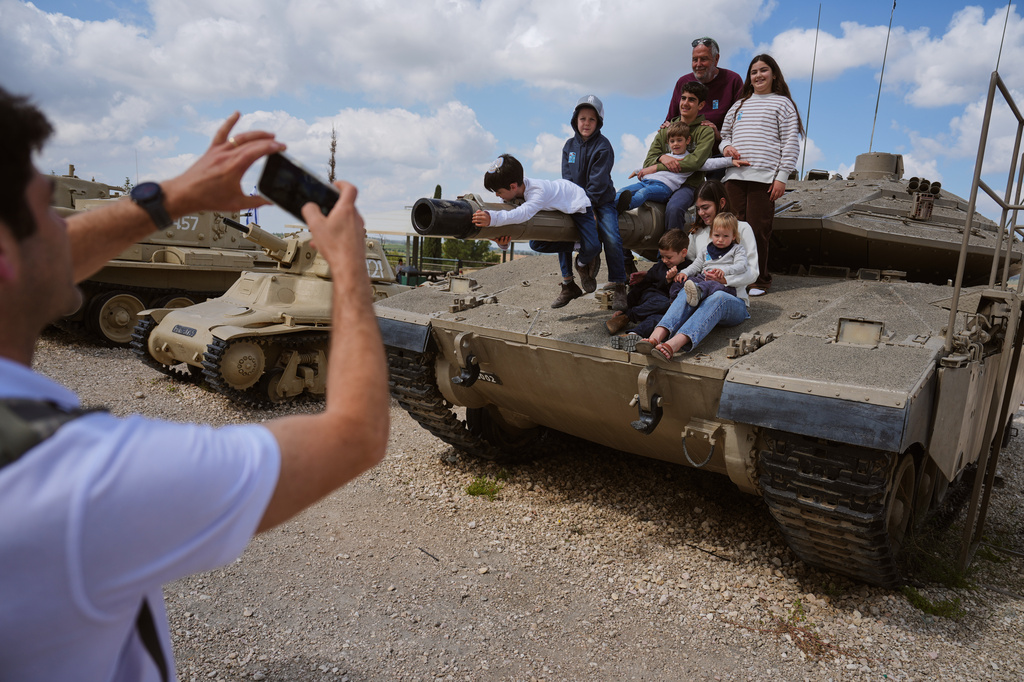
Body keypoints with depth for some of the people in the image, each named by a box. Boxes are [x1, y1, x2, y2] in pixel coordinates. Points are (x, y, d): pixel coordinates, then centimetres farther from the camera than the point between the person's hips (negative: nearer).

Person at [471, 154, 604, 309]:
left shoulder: (538, 191, -44)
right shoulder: (515, 190, -19)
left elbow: (524, 213, -62)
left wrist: (493, 218, -78)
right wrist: (502, 240, -45)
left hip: (577, 204, -8)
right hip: (558, 208, 8)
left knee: (592, 247, -29)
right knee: (536, 245, -4)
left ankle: (582, 264, 10)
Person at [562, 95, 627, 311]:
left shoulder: (603, 146, -6)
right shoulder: (569, 145, 8)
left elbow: (598, 181, -13)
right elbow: (567, 178, 2)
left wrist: (589, 206, -20)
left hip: (602, 202, -4)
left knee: (611, 239, -22)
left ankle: (618, 287, -9)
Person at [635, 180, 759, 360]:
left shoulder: (742, 229, 8)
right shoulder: (697, 233, 22)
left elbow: (752, 272, 0)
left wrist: (725, 280, -17)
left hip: (733, 300, -3)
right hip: (703, 295, 3)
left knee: (717, 297, -40)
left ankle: (673, 345, -65)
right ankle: (656, 337, -62)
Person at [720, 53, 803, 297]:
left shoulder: (782, 103, 9)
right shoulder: (739, 105, 23)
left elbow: (791, 143, 2)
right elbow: (725, 133, 29)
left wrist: (782, 177, -8)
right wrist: (726, 146, 4)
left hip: (763, 177, -4)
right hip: (735, 176, 4)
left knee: (758, 229, -7)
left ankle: (760, 280, 3)